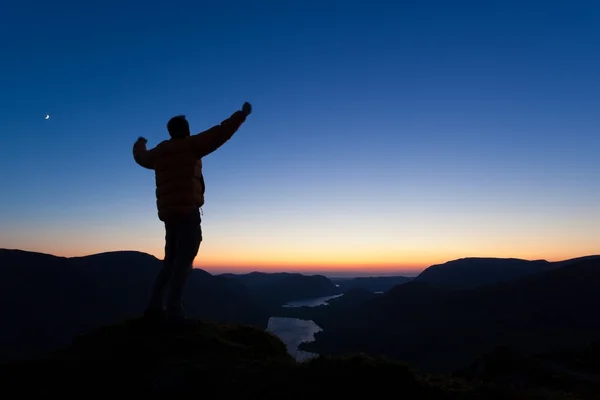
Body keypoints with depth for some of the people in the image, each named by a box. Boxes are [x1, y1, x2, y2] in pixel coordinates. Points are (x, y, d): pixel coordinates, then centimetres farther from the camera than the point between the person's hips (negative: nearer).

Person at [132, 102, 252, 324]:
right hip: (187, 210, -8)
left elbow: (142, 157, 41)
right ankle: (173, 310, -17)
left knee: (172, 260, 13)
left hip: (168, 212, 8)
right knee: (184, 259, -10)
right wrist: (242, 114, 2)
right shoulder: (189, 145, -1)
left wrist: (139, 144, 64)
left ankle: (155, 307, 9)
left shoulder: (159, 152, 19)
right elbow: (219, 134, -6)